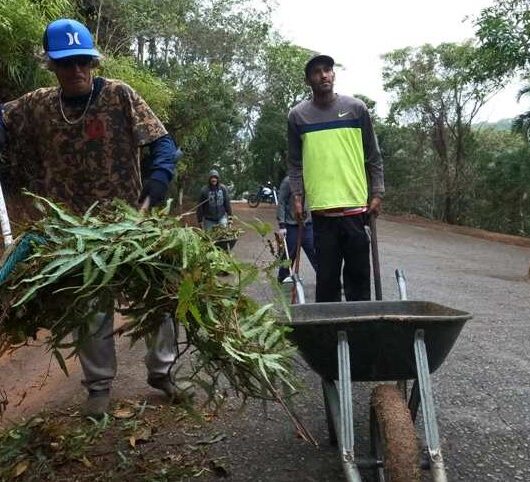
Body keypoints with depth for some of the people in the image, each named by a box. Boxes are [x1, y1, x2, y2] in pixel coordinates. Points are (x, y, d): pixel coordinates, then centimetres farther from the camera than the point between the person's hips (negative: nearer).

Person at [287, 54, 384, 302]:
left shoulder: (356, 108, 7)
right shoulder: (297, 115, 8)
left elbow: (373, 156, 9)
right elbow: (295, 162, 10)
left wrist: (377, 193, 2)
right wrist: (297, 196, -1)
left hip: (356, 204, 0)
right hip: (321, 207, 0)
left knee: (358, 271, 4)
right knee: (327, 273, 2)